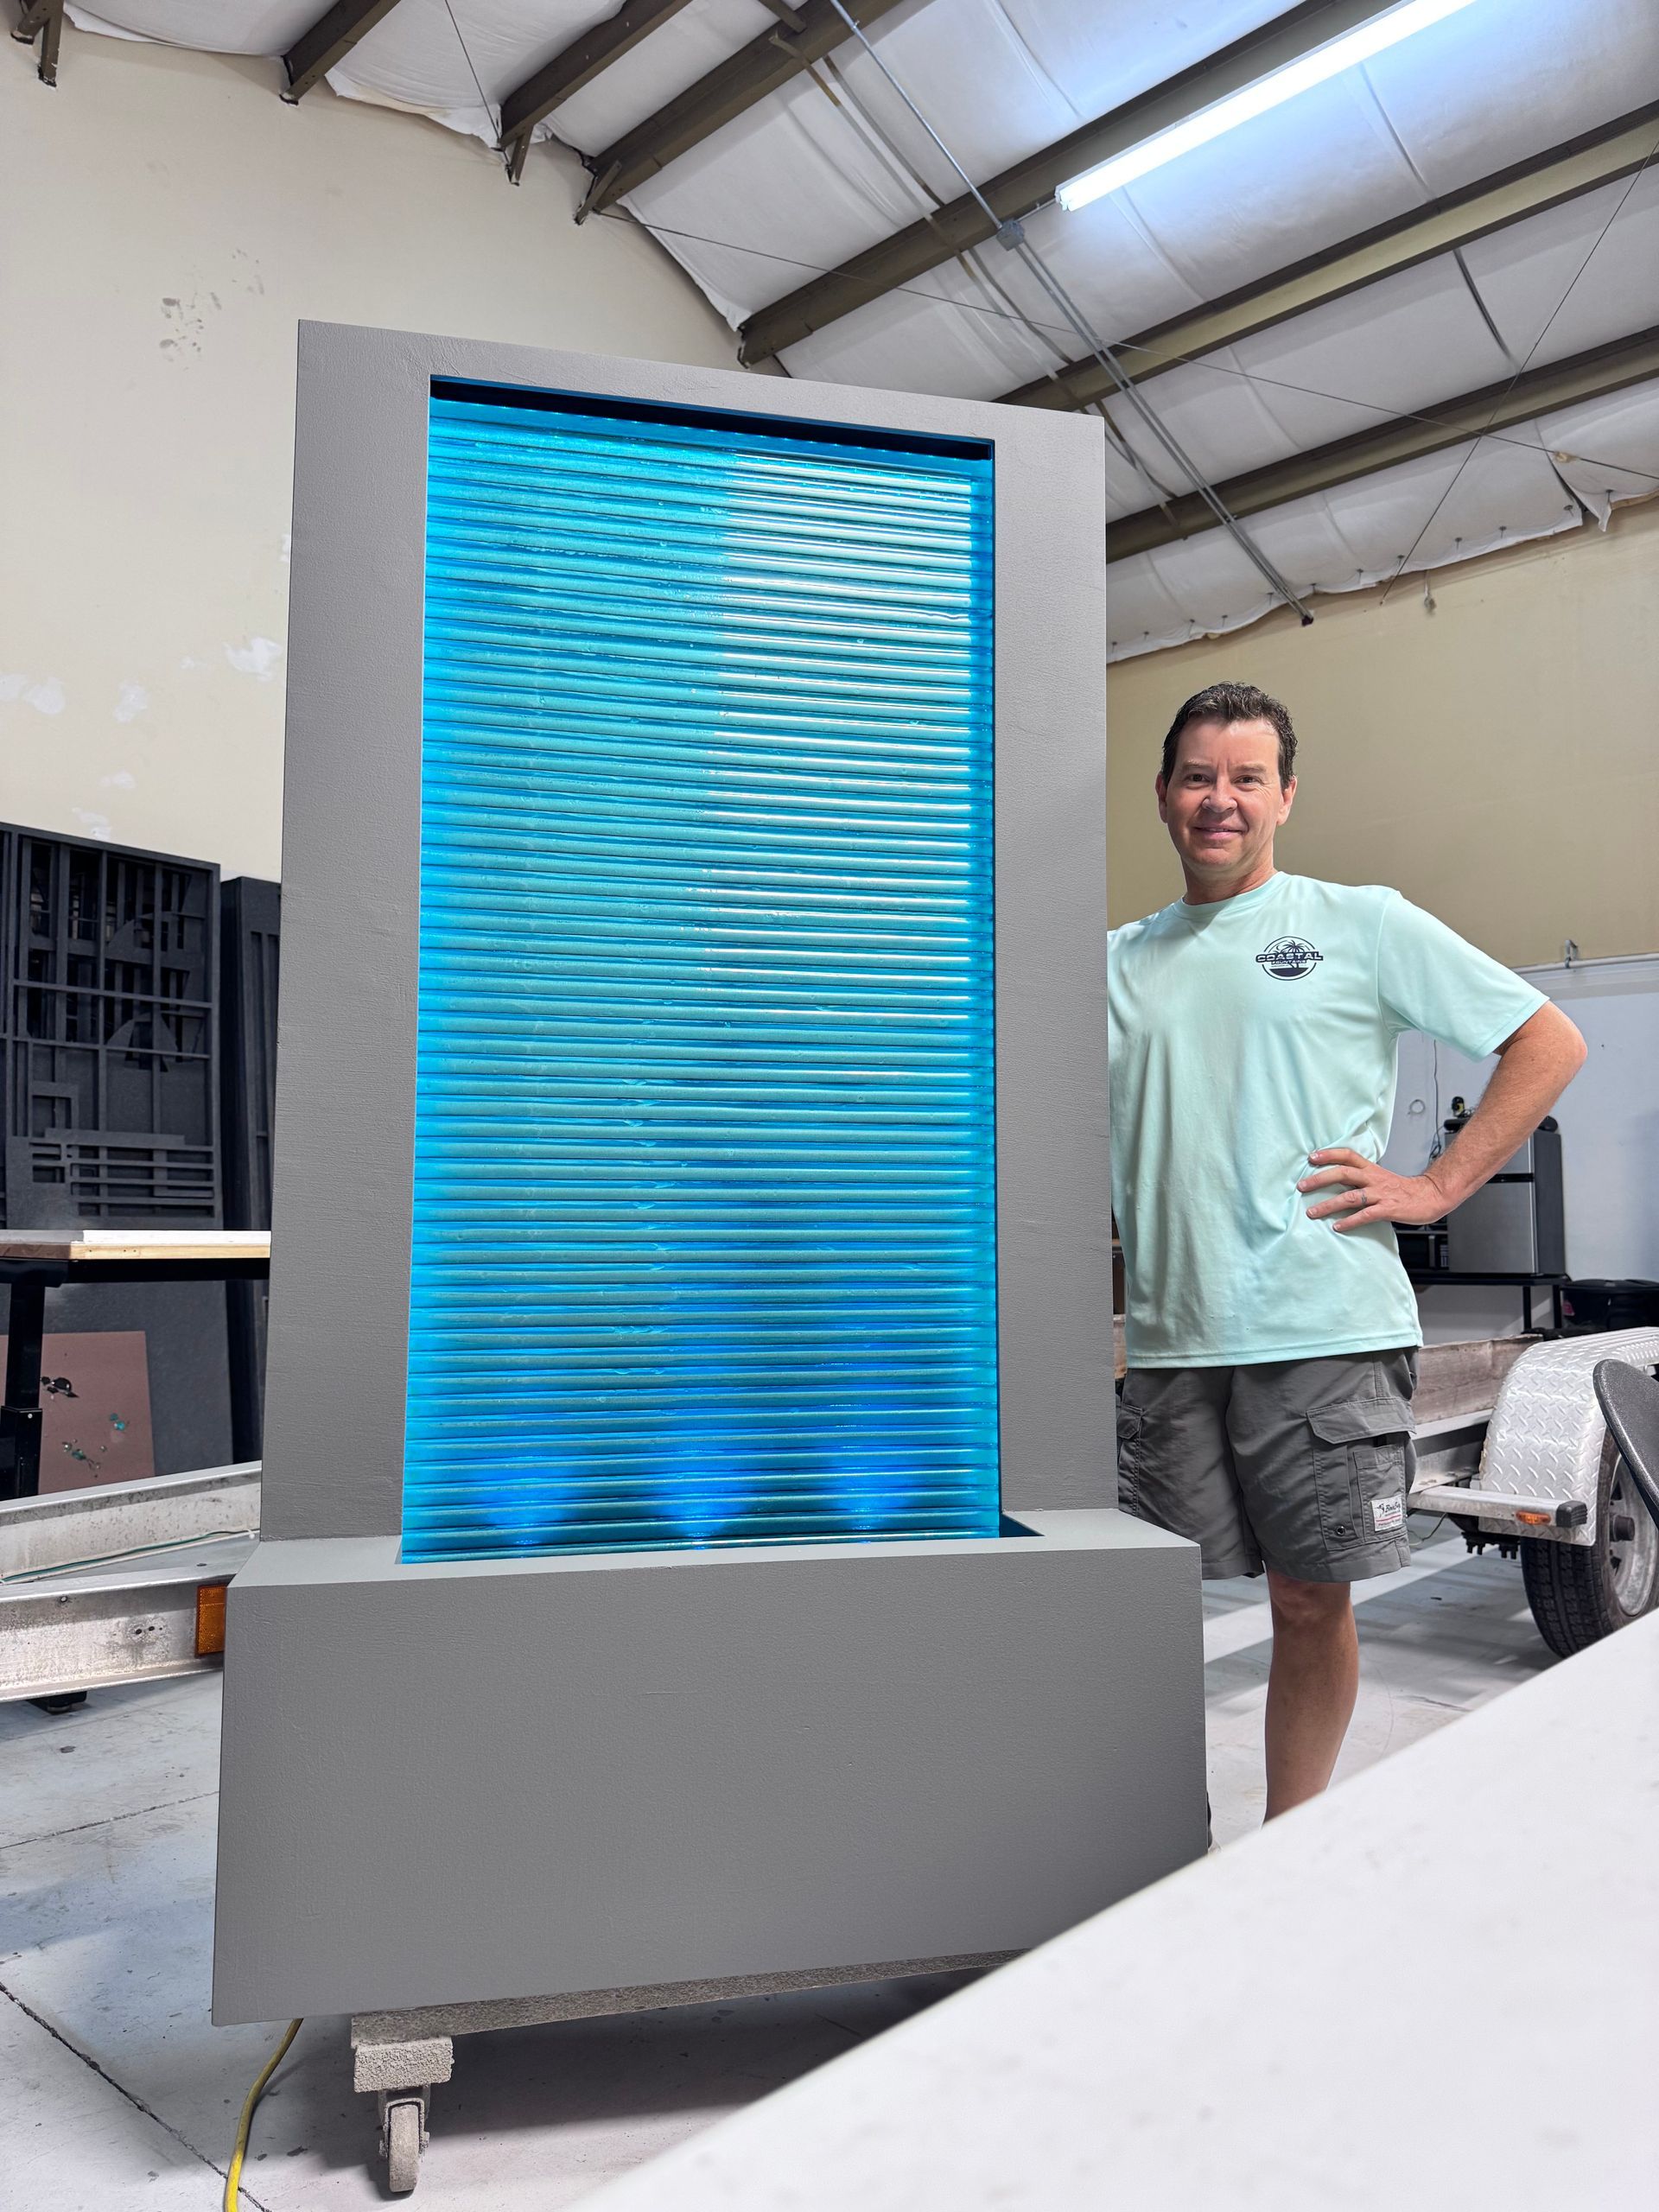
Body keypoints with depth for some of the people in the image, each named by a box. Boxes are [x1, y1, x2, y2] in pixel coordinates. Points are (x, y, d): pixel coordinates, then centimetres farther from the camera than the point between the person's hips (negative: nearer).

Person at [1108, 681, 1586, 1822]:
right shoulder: (1120, 962, 13)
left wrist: (1434, 1188, -3)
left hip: (1327, 1335, -3)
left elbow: (1550, 1044, 5)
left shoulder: (1363, 923, 4)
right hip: (1170, 1342, 3)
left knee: (1314, 1601, 6)